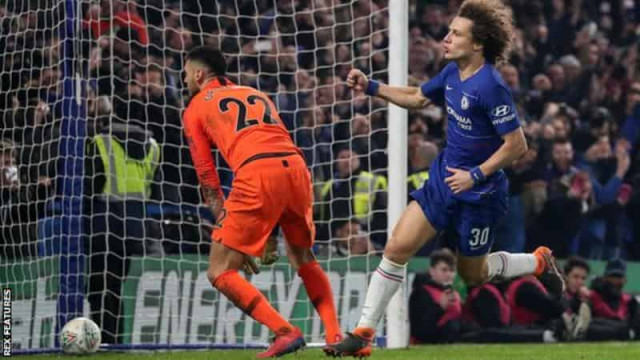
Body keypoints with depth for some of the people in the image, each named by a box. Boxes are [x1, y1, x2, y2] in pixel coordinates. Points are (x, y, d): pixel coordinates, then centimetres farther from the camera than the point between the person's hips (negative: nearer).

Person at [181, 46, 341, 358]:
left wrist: (222, 218, 17)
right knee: (303, 259, 28)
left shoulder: (196, 107, 20)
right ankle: (335, 334, 15)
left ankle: (285, 332, -11)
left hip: (257, 174, -5)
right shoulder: (257, 95, 33)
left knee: (220, 273, 3)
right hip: (296, 166, 5)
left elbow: (206, 174, 14)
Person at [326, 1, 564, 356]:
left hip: (479, 192, -7)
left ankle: (539, 262, 37)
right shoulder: (453, 73, 1)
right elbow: (418, 98, 19)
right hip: (444, 177, 7)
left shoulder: (491, 86, -24)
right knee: (397, 247, -5)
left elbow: (517, 145, -22)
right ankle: (364, 333, -1)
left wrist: (475, 175, -23)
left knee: (473, 273, 11)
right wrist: (370, 86, 9)